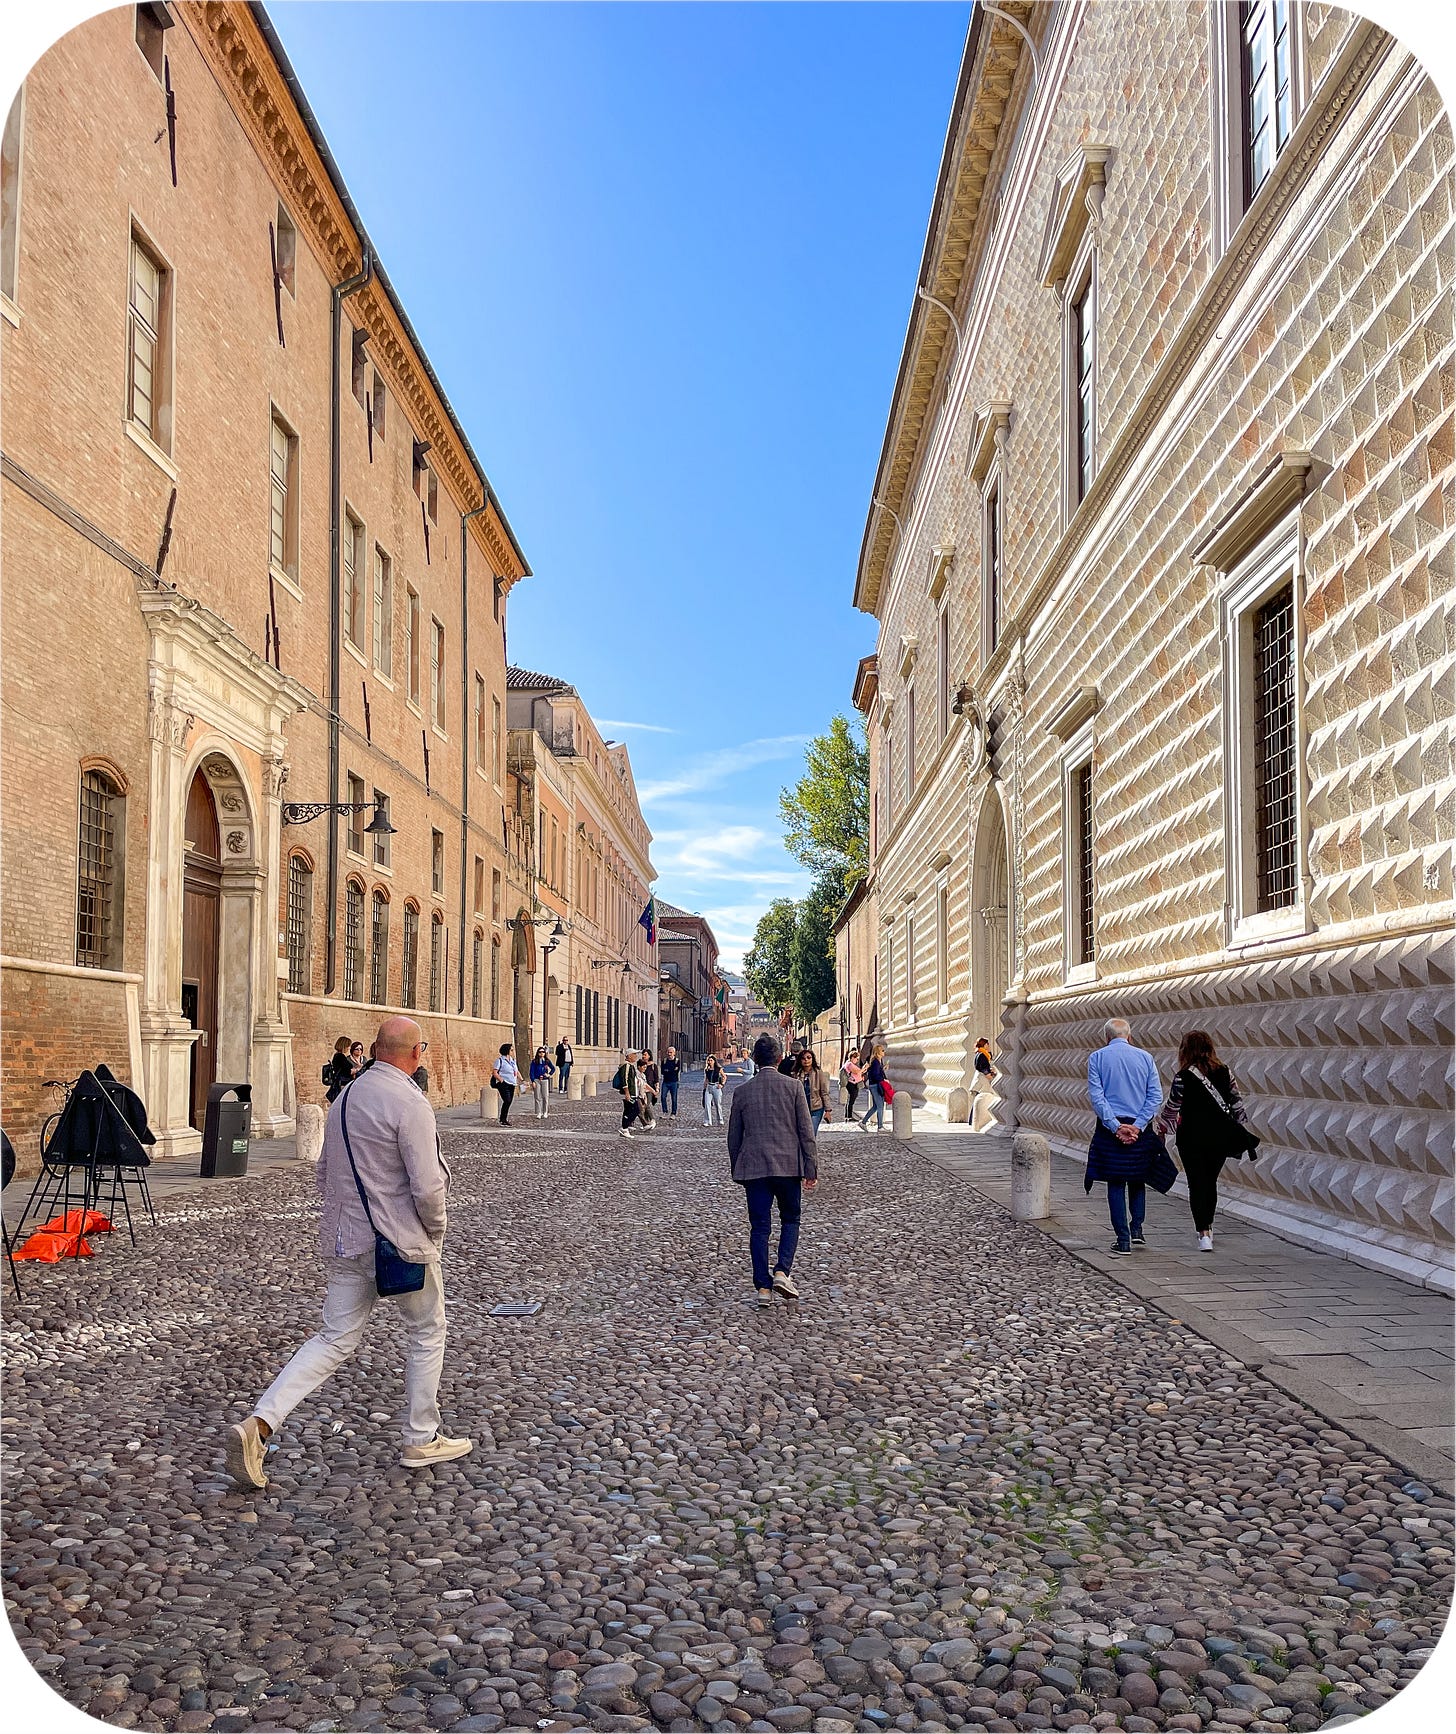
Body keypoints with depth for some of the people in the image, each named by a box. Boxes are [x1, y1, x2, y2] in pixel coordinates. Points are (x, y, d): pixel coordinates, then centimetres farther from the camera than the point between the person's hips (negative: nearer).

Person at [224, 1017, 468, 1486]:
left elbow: (324, 1174, 18)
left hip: (343, 1241, 7)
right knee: (427, 1333, 13)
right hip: (400, 1244, -7)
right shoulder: (409, 1104, -18)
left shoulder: (345, 1097, 8)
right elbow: (428, 1186, -22)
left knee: (335, 1340, 10)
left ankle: (258, 1425, -5)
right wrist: (435, 1231, -4)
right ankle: (422, 1440, 22)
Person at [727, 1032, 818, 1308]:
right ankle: (782, 1272, -2)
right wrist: (811, 1169, 2)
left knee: (759, 1227, 6)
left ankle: (763, 1288, 5)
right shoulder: (793, 1087, -3)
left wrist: (736, 1171, 19)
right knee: (790, 1220, 16)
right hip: (789, 1166, -1)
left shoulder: (742, 1091, 2)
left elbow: (734, 1137, 8)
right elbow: (806, 1132, -3)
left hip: (754, 1167, 1)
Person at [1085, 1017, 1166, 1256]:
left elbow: (1096, 1095, -9)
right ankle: (1136, 1228, 12)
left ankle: (1123, 1241, 4)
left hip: (1110, 1128, -1)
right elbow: (1156, 1095, -3)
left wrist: (1115, 1126, -11)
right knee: (1138, 1180, 20)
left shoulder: (1097, 1057, -1)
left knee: (1116, 1184, 5)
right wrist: (1137, 1126, -8)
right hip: (1139, 1128, 1)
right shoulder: (1145, 1057, 3)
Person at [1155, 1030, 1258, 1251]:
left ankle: (1203, 1233, -7)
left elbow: (1171, 1108, -4)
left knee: (1197, 1184, 2)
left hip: (1192, 1139, -4)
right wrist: (1243, 1134, 17)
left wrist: (1162, 1129, 14)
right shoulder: (1225, 1072, 0)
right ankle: (1207, 1227, 32)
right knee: (1211, 1181, 18)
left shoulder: (1183, 1077, -12)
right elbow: (1237, 1103, 7)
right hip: (1220, 1137, 4)